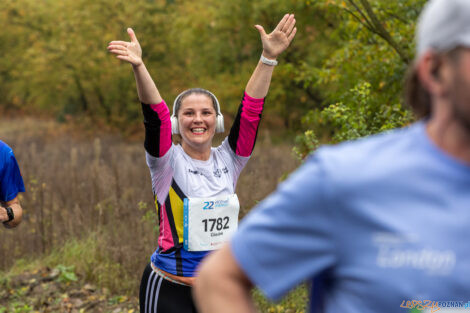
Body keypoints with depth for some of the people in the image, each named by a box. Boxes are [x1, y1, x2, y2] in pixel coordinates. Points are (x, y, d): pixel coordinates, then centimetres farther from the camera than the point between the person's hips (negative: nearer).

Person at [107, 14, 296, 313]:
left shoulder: (228, 160, 5)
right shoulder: (167, 162, -4)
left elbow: (250, 111, -3)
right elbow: (155, 116, -19)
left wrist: (268, 58, -13)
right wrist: (139, 67, -35)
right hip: (170, 289, -4)